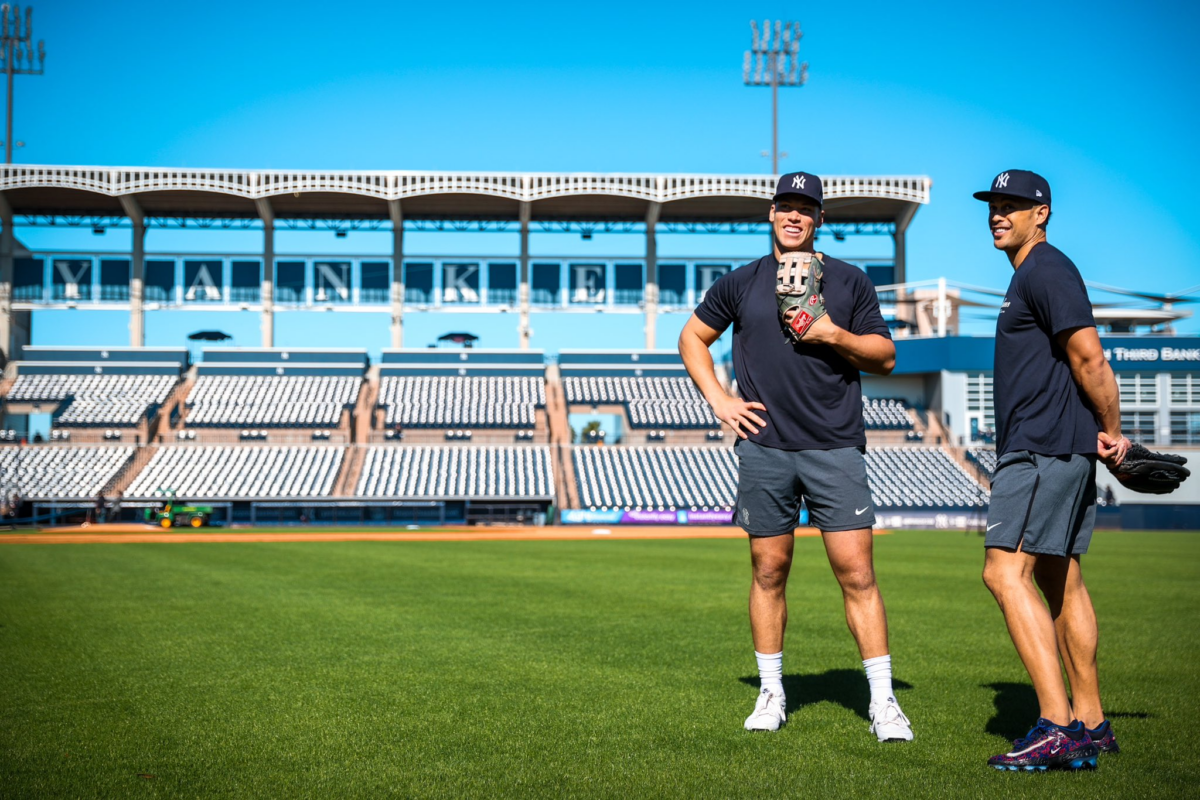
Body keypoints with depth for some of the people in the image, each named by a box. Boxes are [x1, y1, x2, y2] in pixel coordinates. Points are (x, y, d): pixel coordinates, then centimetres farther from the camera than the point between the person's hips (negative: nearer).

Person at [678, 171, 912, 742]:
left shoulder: (849, 281, 8)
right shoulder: (741, 283, 10)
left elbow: (886, 356, 10)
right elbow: (692, 337, 20)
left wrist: (835, 335, -8)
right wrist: (718, 400, 7)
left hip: (836, 448, -1)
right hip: (763, 446, 1)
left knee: (857, 572, -6)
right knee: (769, 572, 8)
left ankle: (882, 701, 0)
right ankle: (771, 694, 21)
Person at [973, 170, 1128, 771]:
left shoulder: (1047, 271, -11)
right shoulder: (1028, 276, 21)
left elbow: (1089, 358, -18)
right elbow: (1078, 361, 22)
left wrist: (1111, 431, -9)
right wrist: (1106, 436, 15)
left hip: (1044, 449, -11)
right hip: (1045, 450, 11)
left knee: (1006, 571, -16)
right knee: (1059, 580, 13)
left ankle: (1057, 727, -20)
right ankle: (1089, 723, 19)